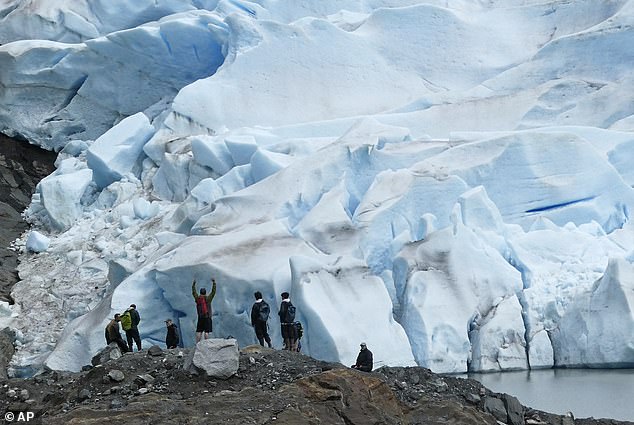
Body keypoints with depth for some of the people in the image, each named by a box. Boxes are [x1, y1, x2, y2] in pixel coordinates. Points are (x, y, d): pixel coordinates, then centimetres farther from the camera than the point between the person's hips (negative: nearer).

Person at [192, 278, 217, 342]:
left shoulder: (197, 298, 3)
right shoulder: (208, 298, -3)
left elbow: (194, 292, 19)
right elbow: (213, 291, 4)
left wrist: (193, 284, 31)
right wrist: (214, 283, 12)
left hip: (200, 317, 2)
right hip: (207, 317, -2)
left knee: (199, 332, 4)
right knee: (206, 332, -4)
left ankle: (197, 344, -1)